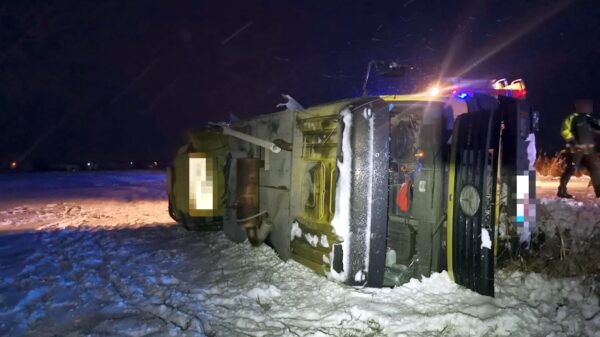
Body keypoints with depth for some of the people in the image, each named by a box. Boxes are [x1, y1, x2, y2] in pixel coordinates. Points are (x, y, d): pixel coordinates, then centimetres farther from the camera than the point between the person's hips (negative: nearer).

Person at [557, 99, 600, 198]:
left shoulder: (589, 119, 13)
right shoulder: (572, 118, -7)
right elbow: (564, 131, -13)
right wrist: (572, 140, -22)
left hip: (589, 149, 7)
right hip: (576, 149, -7)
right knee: (570, 169, -8)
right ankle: (562, 191, -4)